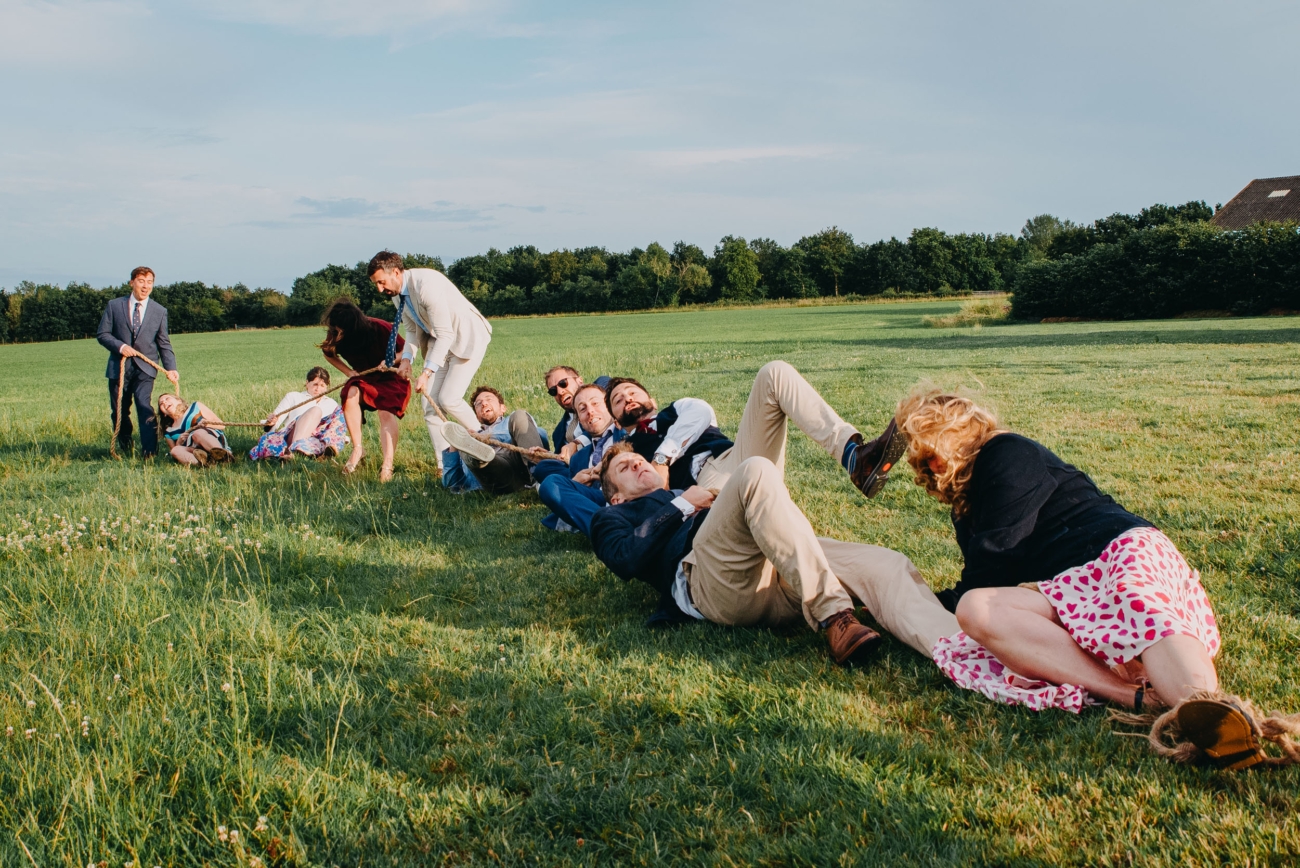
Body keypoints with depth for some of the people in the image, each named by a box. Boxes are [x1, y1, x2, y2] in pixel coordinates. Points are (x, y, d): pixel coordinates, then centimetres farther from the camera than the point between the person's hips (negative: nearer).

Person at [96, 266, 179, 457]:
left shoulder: (160, 311, 7)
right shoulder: (114, 306, 5)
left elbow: (164, 344, 7)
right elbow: (103, 334, 5)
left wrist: (170, 368, -6)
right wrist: (120, 346, -14)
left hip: (145, 369, -1)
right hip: (119, 368, 1)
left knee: (144, 406, -19)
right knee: (119, 412, 7)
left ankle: (149, 452, -19)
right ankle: (125, 450, 25)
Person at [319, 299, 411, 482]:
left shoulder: (382, 329, -28)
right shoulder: (336, 337, -17)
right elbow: (329, 354, 6)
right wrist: (348, 371, -9)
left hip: (390, 378, -3)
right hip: (364, 378, 3)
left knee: (386, 411, -26)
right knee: (350, 395, -28)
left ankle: (387, 465, -33)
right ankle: (357, 449, -18)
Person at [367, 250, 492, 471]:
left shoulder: (426, 284, -30)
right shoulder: (398, 293, -3)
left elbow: (445, 335, -31)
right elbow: (412, 330, 8)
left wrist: (426, 373, -33)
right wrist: (407, 359, -10)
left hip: (467, 336, -8)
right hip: (439, 341, 8)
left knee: (448, 399, -17)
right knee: (430, 403, -1)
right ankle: (444, 467, 5)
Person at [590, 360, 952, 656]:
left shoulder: (693, 492, 46)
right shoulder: (613, 517, 31)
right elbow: (626, 560, 7)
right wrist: (680, 505, 8)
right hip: (709, 578, -7)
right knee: (756, 471, -33)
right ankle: (833, 617, -42)